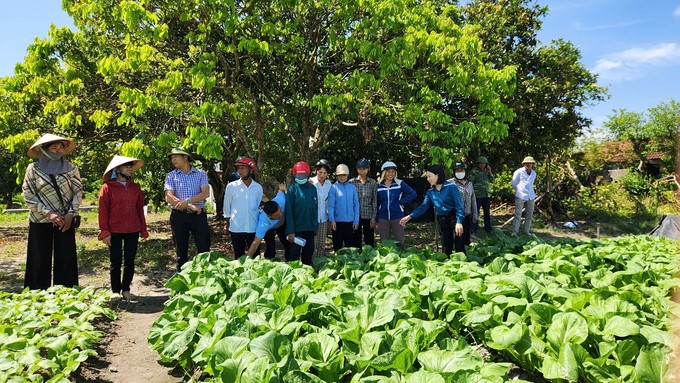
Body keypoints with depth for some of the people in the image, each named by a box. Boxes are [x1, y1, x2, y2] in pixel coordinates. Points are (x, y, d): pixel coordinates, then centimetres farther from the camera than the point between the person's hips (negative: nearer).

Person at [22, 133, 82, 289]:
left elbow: (78, 191, 1)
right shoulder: (33, 168, -2)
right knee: (40, 259, 4)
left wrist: (70, 214, -9)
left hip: (65, 221, 1)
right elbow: (28, 195, -4)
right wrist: (48, 213, -13)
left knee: (65, 257, 3)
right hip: (40, 221, -1)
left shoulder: (71, 168, 2)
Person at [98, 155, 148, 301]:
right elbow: (103, 211, -5)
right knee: (116, 262, 5)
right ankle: (115, 291, 16)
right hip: (115, 231, -3)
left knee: (130, 261, 7)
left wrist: (143, 230, 8)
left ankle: (126, 290, 18)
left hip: (133, 231, 3)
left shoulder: (135, 187, 8)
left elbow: (140, 209, 9)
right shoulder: (108, 187, -3)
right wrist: (105, 232, -10)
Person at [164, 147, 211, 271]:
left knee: (204, 250, 0)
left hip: (198, 215, -1)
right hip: (179, 216, 1)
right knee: (181, 252, 8)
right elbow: (169, 198, -6)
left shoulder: (201, 174, 6)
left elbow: (206, 193, -7)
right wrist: (190, 206, -14)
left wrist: (187, 201, -18)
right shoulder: (171, 176, 6)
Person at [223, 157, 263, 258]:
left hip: (253, 228, 1)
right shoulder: (231, 186, -2)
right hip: (236, 228, -1)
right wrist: (226, 225, 9)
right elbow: (227, 208, 7)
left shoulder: (258, 188, 2)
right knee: (239, 257, 9)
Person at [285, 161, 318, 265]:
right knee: (295, 254, 1)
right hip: (297, 228, -4)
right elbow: (289, 211, -10)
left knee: (308, 253, 14)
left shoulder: (312, 188, 5)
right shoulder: (292, 189, -7)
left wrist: (315, 225, 9)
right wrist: (290, 231, -15)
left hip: (310, 228, 4)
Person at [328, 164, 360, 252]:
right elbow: (330, 205, -7)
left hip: (350, 221, 3)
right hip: (338, 221, -3)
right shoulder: (333, 187, -4)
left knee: (350, 244, 11)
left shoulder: (352, 187, 4)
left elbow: (356, 204, 6)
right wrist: (331, 220, -15)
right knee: (337, 245, 6)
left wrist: (356, 220, 2)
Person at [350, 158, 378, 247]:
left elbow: (374, 200, 3)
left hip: (368, 215, 0)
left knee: (369, 240, 5)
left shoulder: (373, 183, 3)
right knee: (356, 240, 6)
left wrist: (373, 217, -1)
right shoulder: (352, 182, 1)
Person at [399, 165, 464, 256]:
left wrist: (459, 222, -23)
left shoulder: (451, 187, -10)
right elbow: (423, 206, 5)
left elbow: (459, 205, -14)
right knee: (446, 248, 10)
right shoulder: (430, 192, 9)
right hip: (442, 220, 6)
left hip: (454, 218, -6)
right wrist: (409, 217, -6)